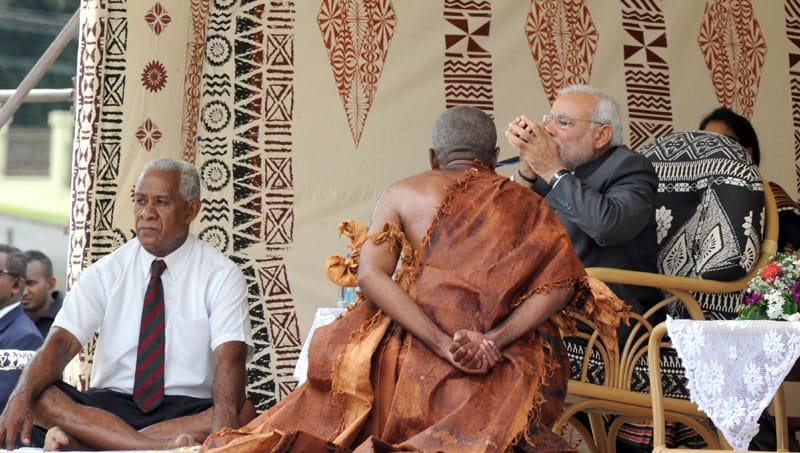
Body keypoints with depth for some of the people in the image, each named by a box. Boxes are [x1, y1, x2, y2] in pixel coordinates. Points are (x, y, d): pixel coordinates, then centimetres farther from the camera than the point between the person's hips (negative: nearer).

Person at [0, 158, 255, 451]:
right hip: (107, 405, 2)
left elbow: (229, 357, -17)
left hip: (188, 411, -2)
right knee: (39, 398, -23)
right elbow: (62, 341, -8)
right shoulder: (106, 272, 3)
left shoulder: (221, 275, -4)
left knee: (243, 414, -32)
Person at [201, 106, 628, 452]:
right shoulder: (526, 204, 15)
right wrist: (494, 340, -12)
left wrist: (443, 342, -13)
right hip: (502, 369, 0)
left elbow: (372, 275, -6)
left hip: (416, 356, 0)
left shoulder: (402, 193, 12)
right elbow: (561, 279, -4)